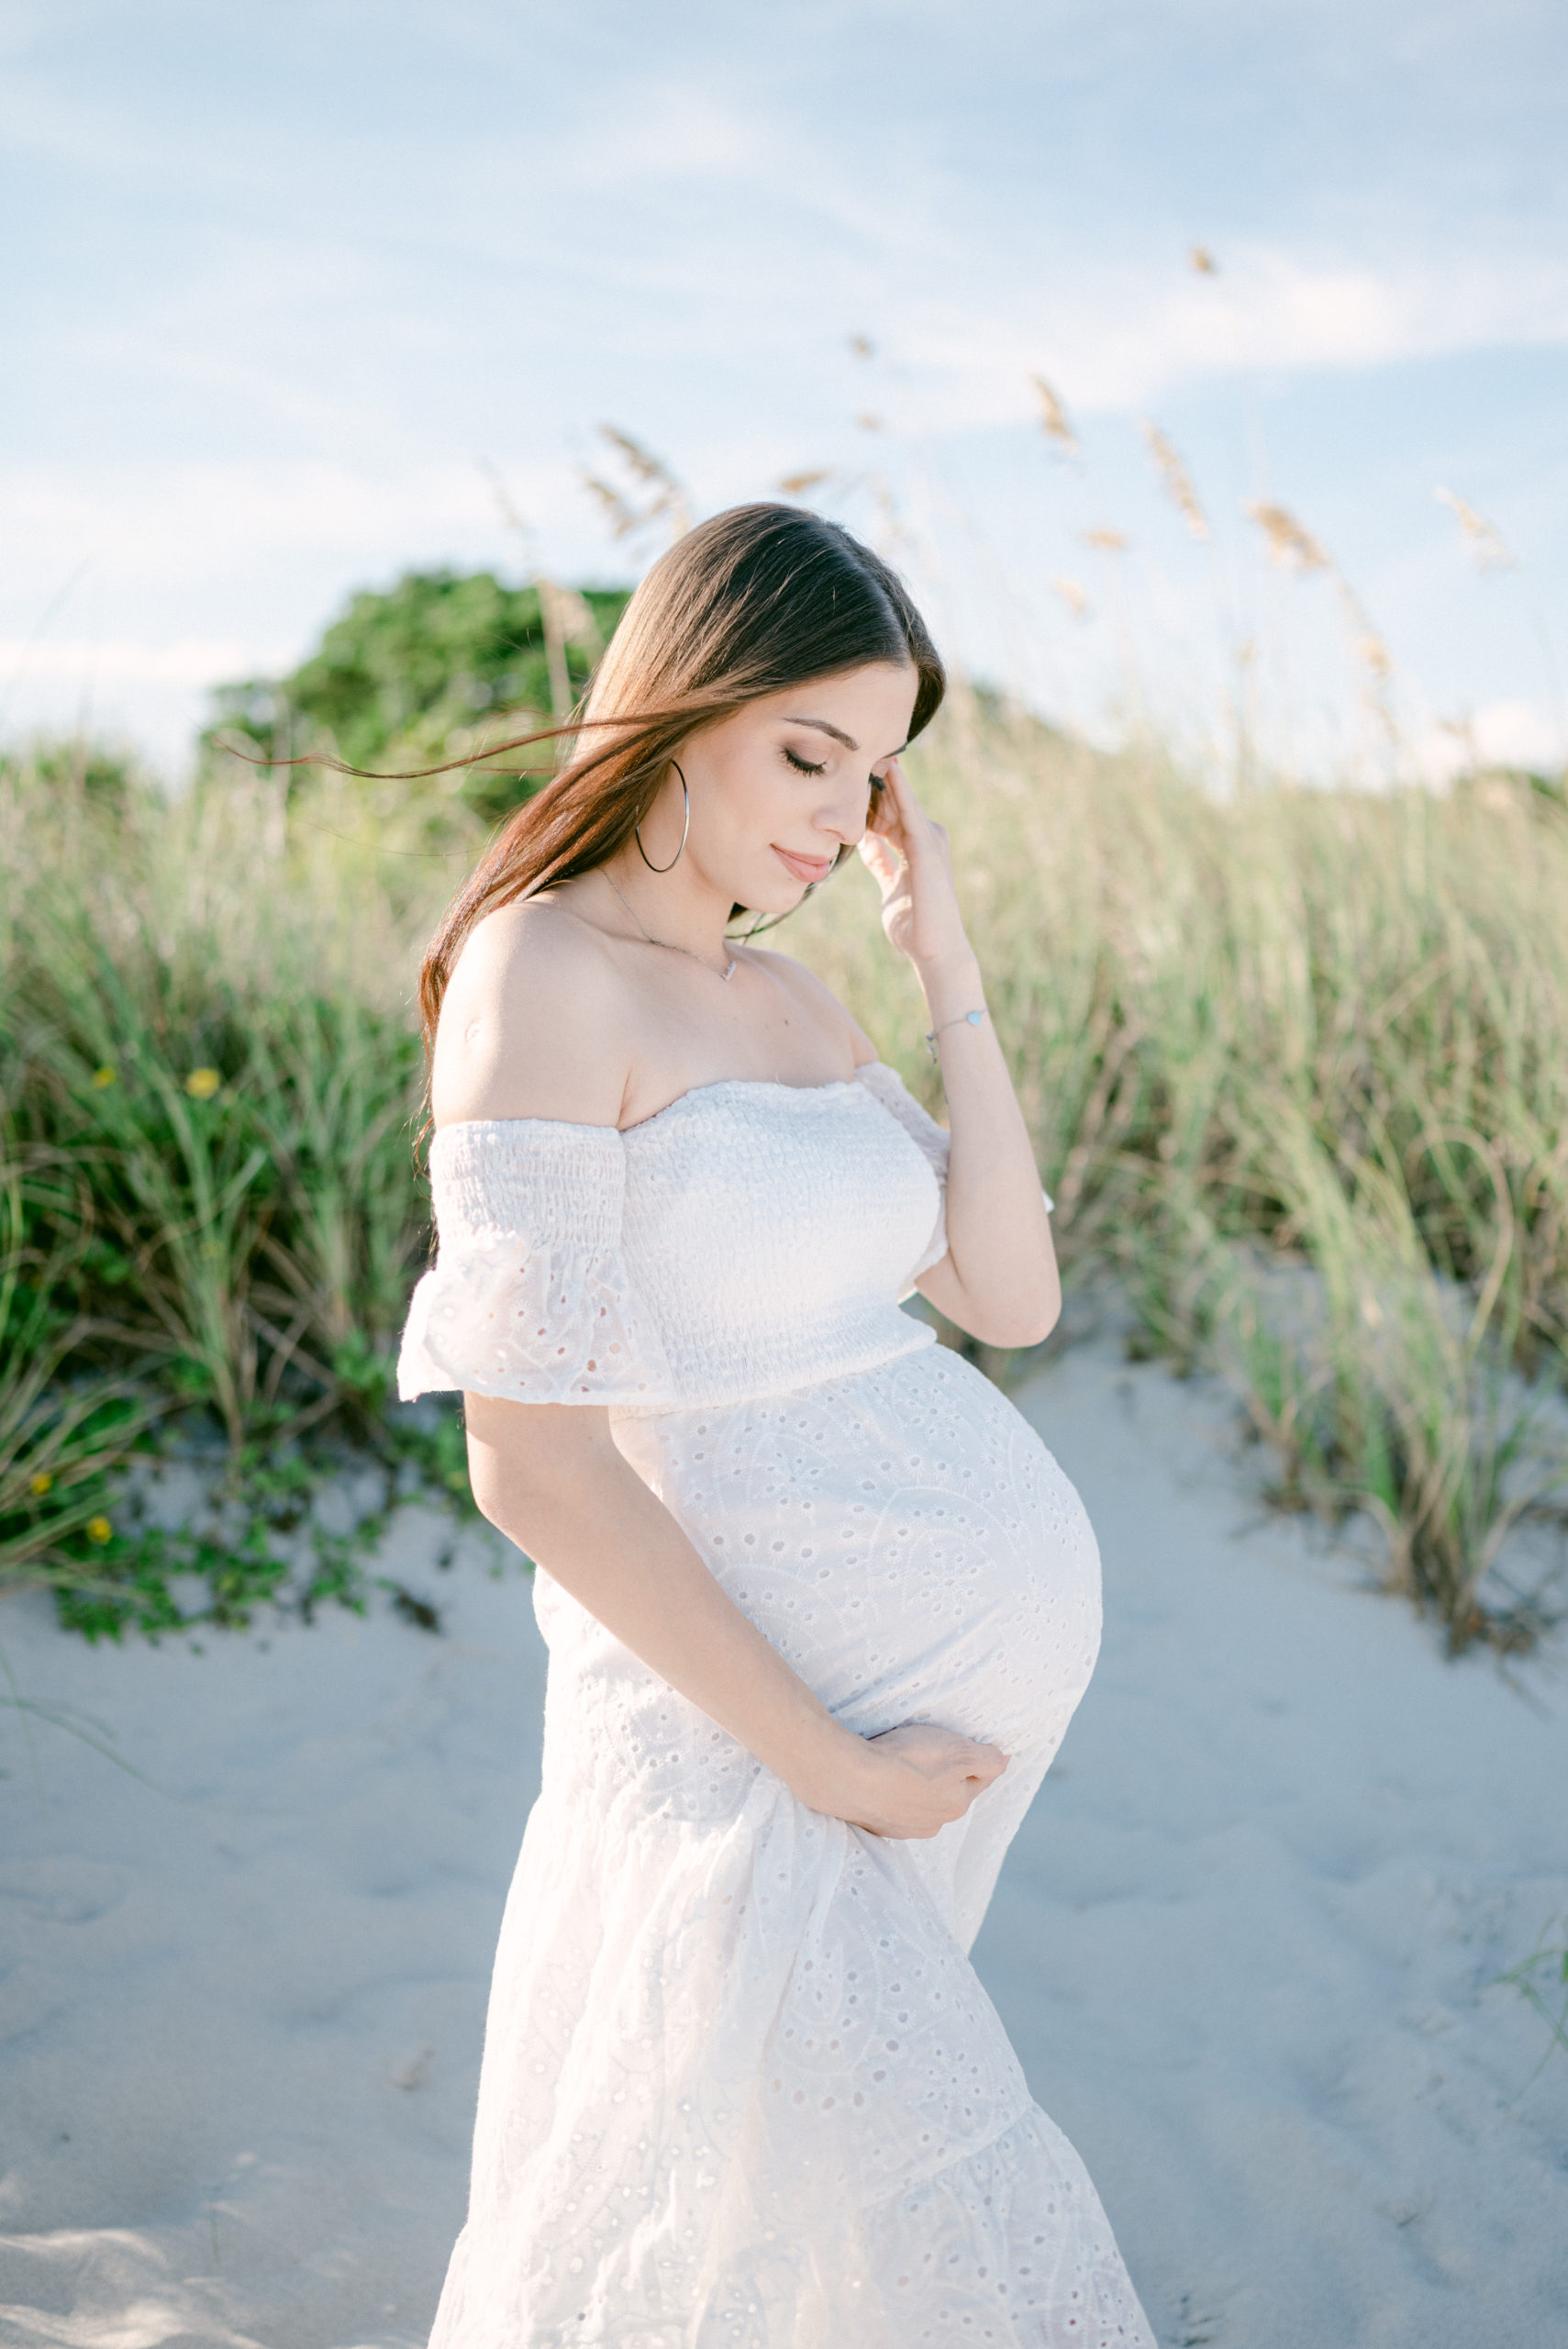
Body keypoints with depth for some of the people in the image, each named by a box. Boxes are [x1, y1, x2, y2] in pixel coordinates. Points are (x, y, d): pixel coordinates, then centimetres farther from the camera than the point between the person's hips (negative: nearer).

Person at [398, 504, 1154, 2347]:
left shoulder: (791, 998, 7)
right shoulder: (538, 971, -16)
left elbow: (1011, 1300, 3)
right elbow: (535, 1463, -21)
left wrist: (950, 969, -2)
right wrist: (827, 1764, -15)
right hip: (763, 1698, -7)